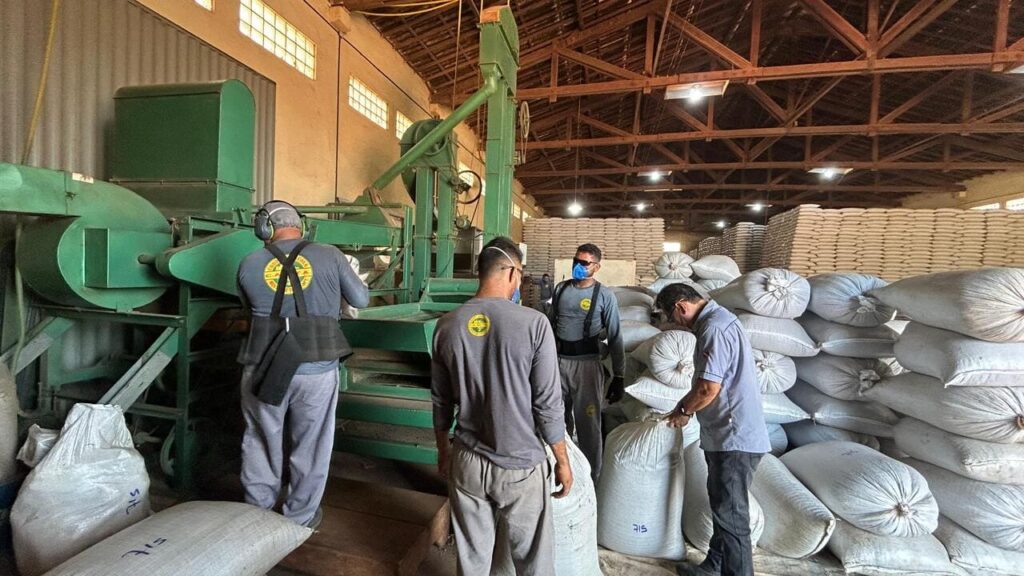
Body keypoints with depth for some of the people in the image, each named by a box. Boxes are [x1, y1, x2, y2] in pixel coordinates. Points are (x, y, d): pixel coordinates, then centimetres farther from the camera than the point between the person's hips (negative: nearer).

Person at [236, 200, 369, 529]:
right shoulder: (330, 256, -6)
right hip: (317, 370, -2)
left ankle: (258, 511, 40)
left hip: (264, 369, 2)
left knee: (261, 441, 23)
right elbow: (361, 300, 2)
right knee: (310, 446, 15)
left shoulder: (249, 264, 1)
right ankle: (301, 517, 32)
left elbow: (250, 307, 16)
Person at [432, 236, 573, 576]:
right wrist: (563, 461, 1)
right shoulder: (533, 323, -18)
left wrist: (443, 449, 18)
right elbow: (548, 404, -13)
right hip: (520, 466, -3)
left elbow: (441, 401, 3)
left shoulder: (447, 325, -6)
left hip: (467, 462, 4)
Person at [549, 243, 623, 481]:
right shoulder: (560, 289, 6)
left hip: (586, 363, -4)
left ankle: (591, 477, 22)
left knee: (588, 423, 3)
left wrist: (618, 376, -6)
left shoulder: (605, 296, -6)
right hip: (558, 360, 4)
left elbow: (614, 338, -5)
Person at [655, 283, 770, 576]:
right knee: (722, 506, 21)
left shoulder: (714, 329, -20)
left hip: (734, 438, -11)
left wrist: (683, 411, -7)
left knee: (730, 514, 1)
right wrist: (686, 407, 14)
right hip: (728, 435, 11)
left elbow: (709, 388, -23)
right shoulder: (716, 320, 12)